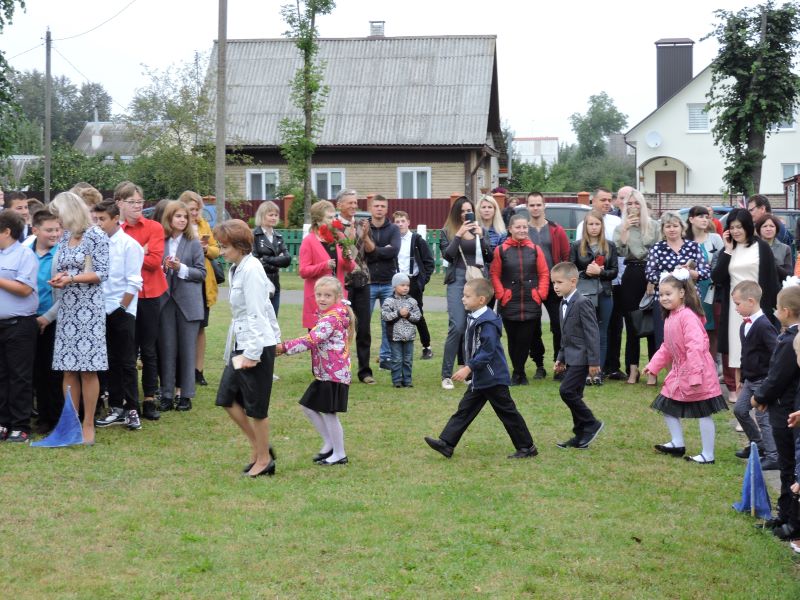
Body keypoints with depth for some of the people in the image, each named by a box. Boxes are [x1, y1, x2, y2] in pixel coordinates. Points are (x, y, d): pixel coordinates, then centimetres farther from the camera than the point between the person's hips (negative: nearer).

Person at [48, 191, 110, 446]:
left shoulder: (96, 236, -5)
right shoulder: (65, 237, 14)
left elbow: (102, 273, -9)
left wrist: (71, 278, -17)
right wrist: (58, 279, -4)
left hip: (88, 307, -6)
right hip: (67, 307, 6)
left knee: (88, 368, -5)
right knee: (68, 368, 4)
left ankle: (88, 425, 1)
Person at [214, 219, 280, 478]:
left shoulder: (251, 269, -17)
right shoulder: (236, 269, 10)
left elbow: (256, 314, -20)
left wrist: (252, 353, -21)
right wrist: (275, 335, 19)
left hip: (257, 346, -9)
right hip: (241, 344, 9)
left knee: (256, 405, 2)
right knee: (227, 398, 10)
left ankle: (264, 459, 16)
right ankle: (258, 447, 22)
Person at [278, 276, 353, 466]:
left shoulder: (331, 318, -19)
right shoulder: (327, 315, 13)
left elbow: (311, 340, -27)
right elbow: (315, 340, 14)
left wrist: (284, 347, -27)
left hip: (334, 375, -10)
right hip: (324, 374, 10)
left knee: (329, 413, -1)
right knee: (309, 406, 15)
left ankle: (340, 454, 12)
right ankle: (329, 444, 26)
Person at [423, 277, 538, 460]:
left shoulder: (487, 322, -22)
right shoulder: (475, 319, 9)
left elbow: (488, 351, -27)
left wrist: (469, 368, -28)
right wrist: (469, 368, 21)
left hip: (493, 378, -10)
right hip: (479, 378, 10)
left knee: (507, 412, 0)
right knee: (465, 410, 7)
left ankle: (527, 447, 11)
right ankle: (446, 443, 7)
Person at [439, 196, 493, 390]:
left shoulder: (480, 230, 13)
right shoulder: (447, 232, 7)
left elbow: (490, 258, 6)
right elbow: (447, 255, -7)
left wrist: (480, 237, -7)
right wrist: (459, 235, -14)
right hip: (458, 280, -3)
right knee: (456, 327, -13)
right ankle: (446, 375, -9)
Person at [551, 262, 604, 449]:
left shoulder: (582, 303, -16)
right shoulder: (564, 304, 13)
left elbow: (592, 333, -18)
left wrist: (594, 361, -20)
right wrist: (561, 358, 21)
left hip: (581, 358, -9)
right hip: (571, 358, 9)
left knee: (566, 391, -16)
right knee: (574, 395, 9)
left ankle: (591, 424, -4)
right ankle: (581, 436, 15)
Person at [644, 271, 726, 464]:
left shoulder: (688, 316, -22)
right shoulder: (670, 317, 10)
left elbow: (695, 347, -28)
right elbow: (667, 347, 20)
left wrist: (695, 376, -32)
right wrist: (653, 366, 16)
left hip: (697, 373, -10)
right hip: (679, 372, 10)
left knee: (703, 413, -1)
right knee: (667, 406, 17)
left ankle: (708, 455, 5)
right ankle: (677, 444, 30)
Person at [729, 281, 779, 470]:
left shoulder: (764, 326, -22)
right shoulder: (745, 326, 8)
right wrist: (742, 379, 20)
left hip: (763, 381, -10)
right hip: (750, 380, 10)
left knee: (764, 417, -6)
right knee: (740, 410, 17)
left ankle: (773, 457, 1)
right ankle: (757, 444, 32)